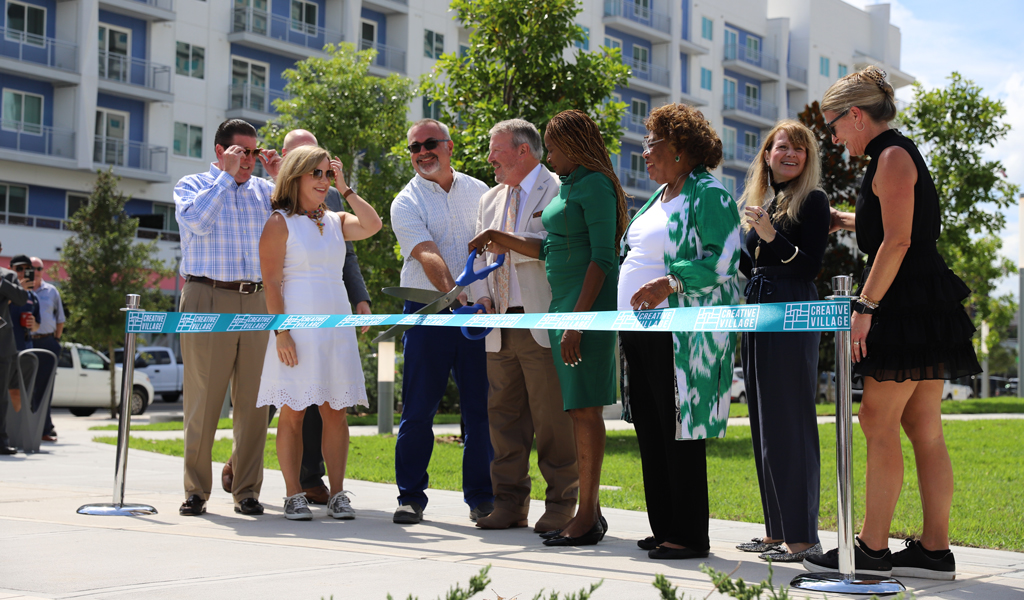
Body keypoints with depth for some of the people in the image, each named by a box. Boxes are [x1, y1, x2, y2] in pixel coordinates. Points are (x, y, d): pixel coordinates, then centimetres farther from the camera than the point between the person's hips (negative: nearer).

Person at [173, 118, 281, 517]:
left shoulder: (264, 191, 18)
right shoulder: (191, 186, 9)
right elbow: (197, 221, -12)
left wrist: (279, 178, 4)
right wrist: (227, 175, -6)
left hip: (257, 301, 3)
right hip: (208, 299, -3)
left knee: (253, 401, 1)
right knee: (203, 398, -3)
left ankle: (247, 490, 10)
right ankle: (196, 490, 5)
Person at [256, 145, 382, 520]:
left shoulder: (335, 222, 16)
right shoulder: (280, 222, -1)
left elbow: (372, 225, -2)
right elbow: (271, 282, -7)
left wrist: (345, 188, 2)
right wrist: (281, 332, -16)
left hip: (336, 324, 5)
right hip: (297, 324, -5)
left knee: (335, 412, 3)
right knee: (292, 413, -3)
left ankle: (337, 494, 7)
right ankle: (294, 496, 2)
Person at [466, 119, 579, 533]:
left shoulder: (558, 192, -2)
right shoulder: (490, 200, 22)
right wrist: (482, 295, 7)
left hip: (543, 325, -7)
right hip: (500, 326, 7)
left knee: (552, 418, -5)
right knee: (504, 415, 8)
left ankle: (561, 504, 4)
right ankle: (510, 503, 16)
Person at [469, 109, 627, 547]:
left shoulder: (595, 185, -10)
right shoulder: (567, 186, 20)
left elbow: (602, 257, -18)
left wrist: (577, 320, -23)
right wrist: (502, 240, 27)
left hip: (588, 302, -10)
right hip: (563, 302, 10)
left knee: (584, 407, -8)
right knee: (577, 407, 10)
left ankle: (587, 518, -5)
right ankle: (589, 510, 15)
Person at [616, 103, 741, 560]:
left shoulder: (710, 194, -7)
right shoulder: (660, 196, 20)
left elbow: (723, 260, -18)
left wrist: (670, 283, -26)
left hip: (680, 337, -9)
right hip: (641, 333, 9)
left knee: (679, 432, -7)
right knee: (650, 432, 10)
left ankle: (690, 536, 1)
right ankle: (664, 529, 18)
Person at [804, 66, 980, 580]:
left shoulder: (892, 156, -10)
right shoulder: (893, 156, 19)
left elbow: (897, 242, -19)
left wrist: (864, 306, -20)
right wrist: (844, 221, 39)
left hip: (910, 304, -10)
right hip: (919, 306, 10)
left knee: (878, 422, -8)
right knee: (924, 430, 7)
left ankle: (871, 550, -5)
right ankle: (935, 551, 9)